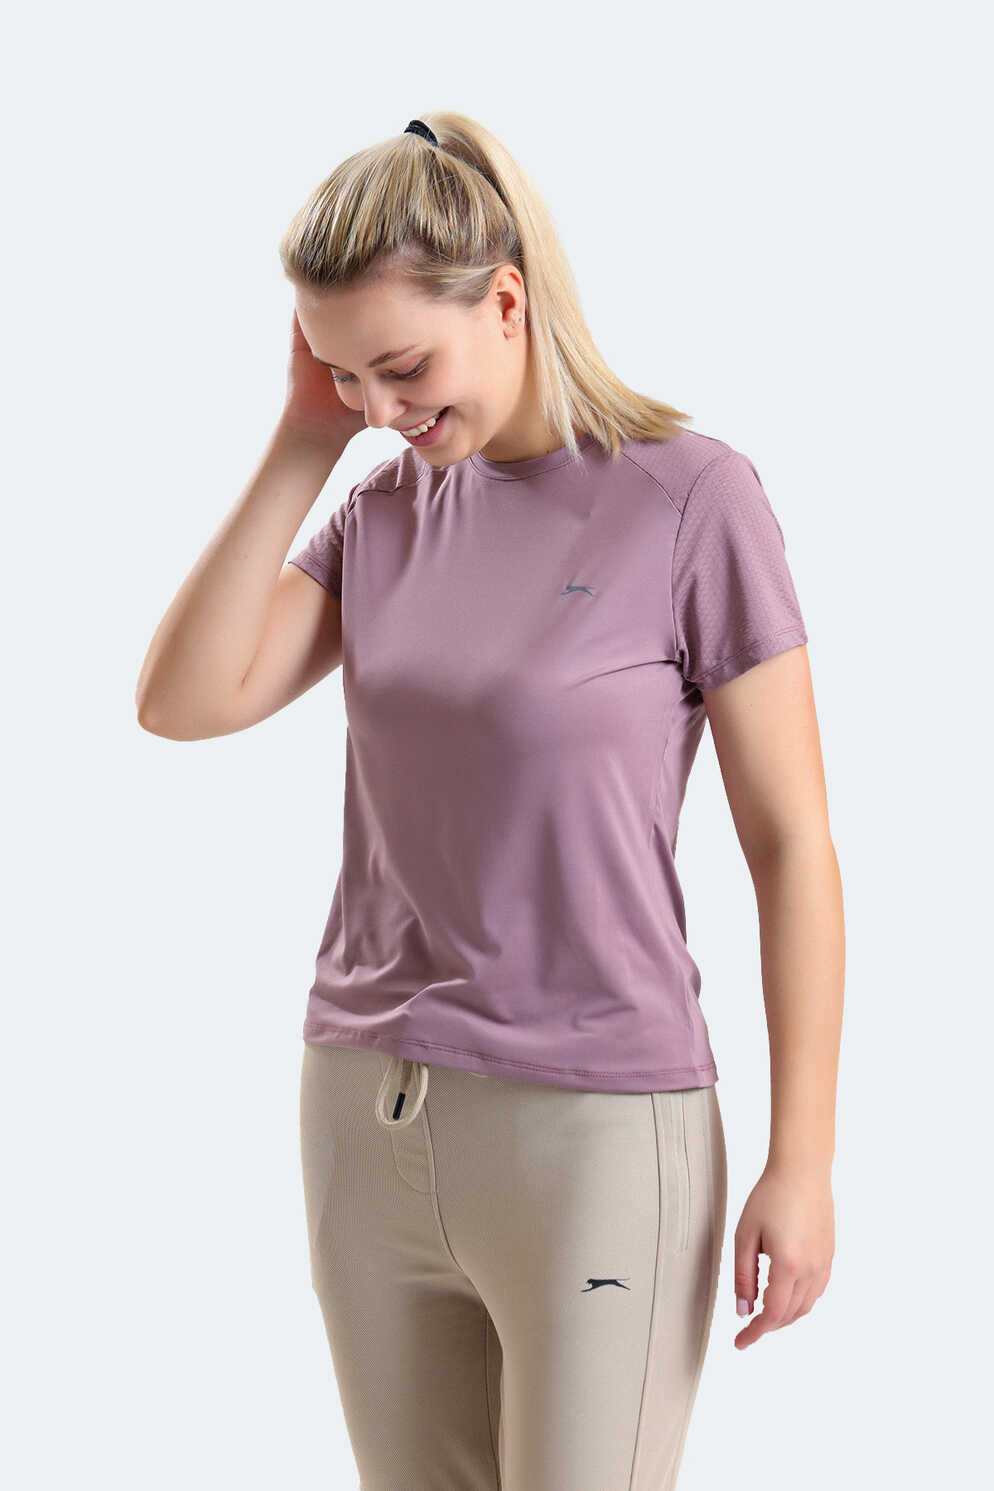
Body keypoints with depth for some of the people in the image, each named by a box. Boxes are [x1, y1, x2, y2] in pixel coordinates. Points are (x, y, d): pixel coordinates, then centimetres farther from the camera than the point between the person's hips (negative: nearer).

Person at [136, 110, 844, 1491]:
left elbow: (792, 843, -8)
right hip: (367, 1114, 5)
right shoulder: (387, 504, 7)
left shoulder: (691, 497, -10)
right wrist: (302, 445, -5)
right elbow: (184, 701, -4)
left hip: (594, 1129, -5)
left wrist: (803, 1161, -9)